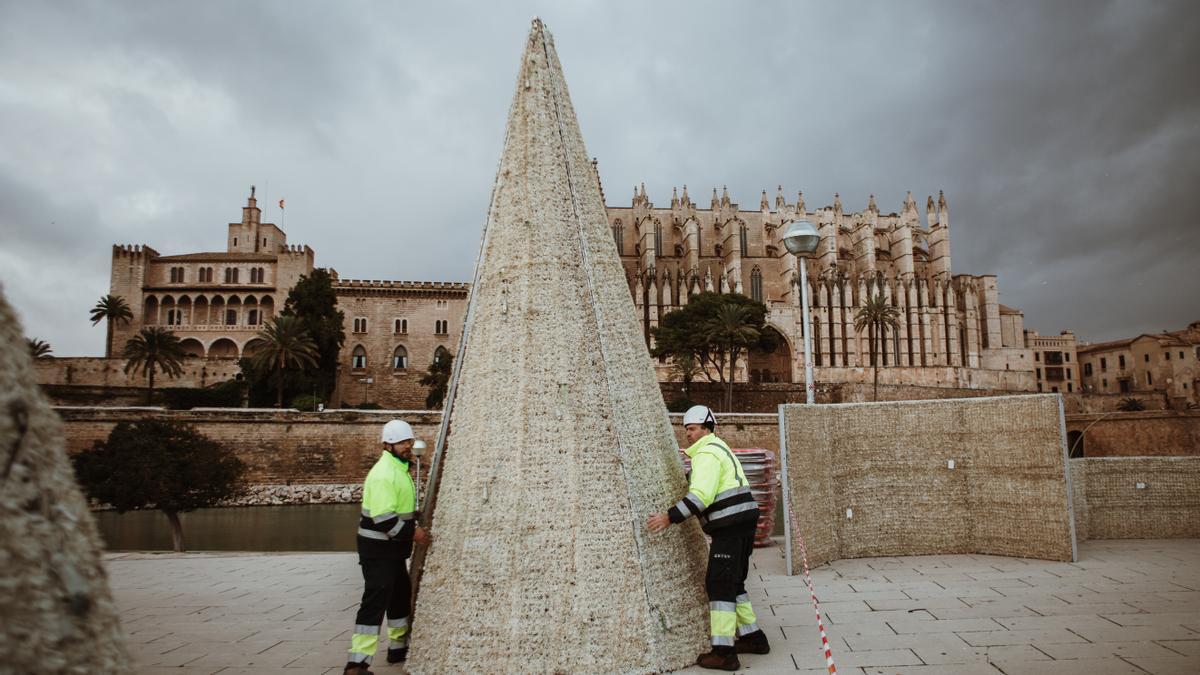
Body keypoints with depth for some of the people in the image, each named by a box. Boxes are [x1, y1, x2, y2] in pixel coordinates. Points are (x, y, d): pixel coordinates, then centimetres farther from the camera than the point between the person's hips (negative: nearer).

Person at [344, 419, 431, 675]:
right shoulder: (384, 473, -22)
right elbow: (382, 518, -29)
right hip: (378, 548, -11)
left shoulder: (400, 468, 11)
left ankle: (398, 648, 35)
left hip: (392, 546, 11)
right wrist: (412, 533, -22)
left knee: (401, 594, 21)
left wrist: (414, 515, 10)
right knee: (376, 600, -11)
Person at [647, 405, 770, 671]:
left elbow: (701, 495, -24)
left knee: (719, 584, -7)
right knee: (733, 582, 18)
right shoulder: (718, 448, 20)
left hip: (731, 526, -10)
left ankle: (723, 652, -6)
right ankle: (753, 637, 26)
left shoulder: (707, 453, -12)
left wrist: (670, 517, -25)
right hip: (742, 521, 10)